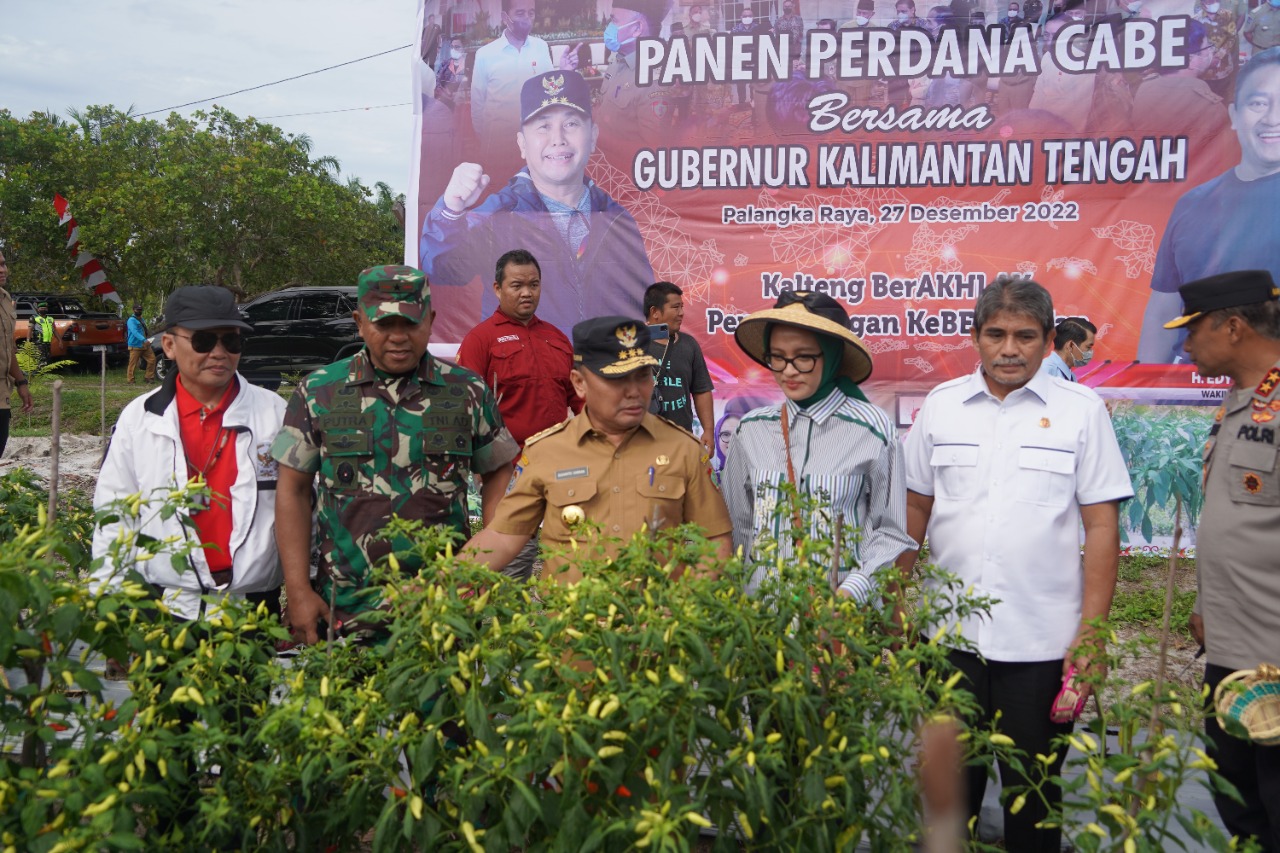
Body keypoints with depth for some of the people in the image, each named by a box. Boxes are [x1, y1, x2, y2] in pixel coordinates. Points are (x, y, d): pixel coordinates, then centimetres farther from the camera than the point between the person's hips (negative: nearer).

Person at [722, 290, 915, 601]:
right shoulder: (751, 429, 4)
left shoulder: (873, 431, -7)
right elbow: (736, 526, 10)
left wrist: (851, 591, -16)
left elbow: (891, 533, -4)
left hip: (847, 605, -2)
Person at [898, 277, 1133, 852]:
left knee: (1032, 788, 11)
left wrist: (1092, 632, -7)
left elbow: (1102, 526, -3)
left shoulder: (1081, 410, -2)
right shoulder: (941, 405, 4)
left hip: (1043, 642, -2)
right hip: (949, 632, 2)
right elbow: (915, 508, 10)